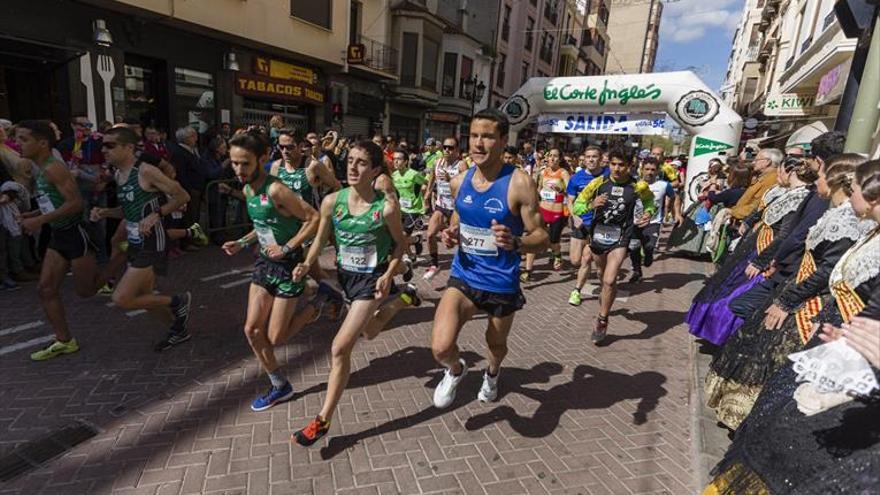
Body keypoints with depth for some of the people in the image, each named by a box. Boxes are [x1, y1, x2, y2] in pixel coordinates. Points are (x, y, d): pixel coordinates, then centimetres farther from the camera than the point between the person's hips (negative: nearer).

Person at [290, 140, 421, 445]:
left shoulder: (386, 207, -22)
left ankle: (323, 421, 9)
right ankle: (404, 299, 55)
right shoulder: (332, 201, -12)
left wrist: (389, 274, -21)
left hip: (372, 279, -5)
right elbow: (320, 240, 1)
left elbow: (399, 244, -6)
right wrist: (307, 265, -16)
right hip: (345, 276, 6)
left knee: (340, 349, -8)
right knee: (369, 333, 28)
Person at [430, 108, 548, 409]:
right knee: (441, 348, -14)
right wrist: (451, 234, -7)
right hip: (463, 277, 3)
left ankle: (492, 374, 60)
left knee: (496, 344, 22)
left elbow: (541, 239, -14)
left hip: (502, 283, -2)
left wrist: (515, 242, -35)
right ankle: (456, 370, 25)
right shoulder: (459, 181, -1)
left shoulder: (519, 184, -16)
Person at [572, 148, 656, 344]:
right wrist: (591, 205, -27)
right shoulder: (599, 183, -9)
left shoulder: (638, 186, -10)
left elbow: (650, 201, 13)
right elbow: (576, 207, -7)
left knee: (609, 281, -14)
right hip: (598, 235, 3)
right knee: (602, 273, 26)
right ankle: (606, 293, 60)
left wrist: (649, 212, -9)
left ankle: (602, 321, 5)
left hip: (620, 239, -2)